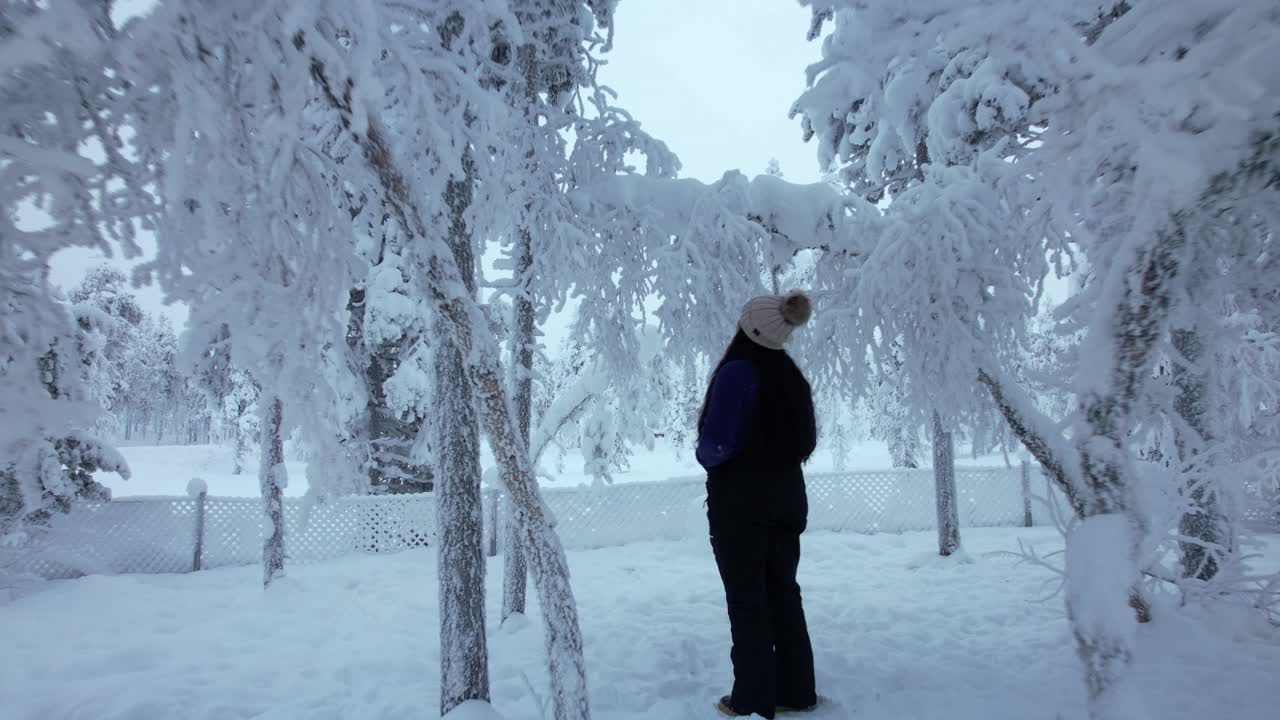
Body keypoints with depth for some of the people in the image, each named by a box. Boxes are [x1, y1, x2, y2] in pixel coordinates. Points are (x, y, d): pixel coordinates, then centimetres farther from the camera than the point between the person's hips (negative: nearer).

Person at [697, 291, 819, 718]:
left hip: (741, 502, -7)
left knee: (746, 600, 3)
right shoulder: (792, 377, 7)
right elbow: (805, 443, 12)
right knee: (783, 593, 15)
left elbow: (717, 444, -20)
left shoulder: (737, 372, -16)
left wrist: (704, 456, 0)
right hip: (787, 500, 7)